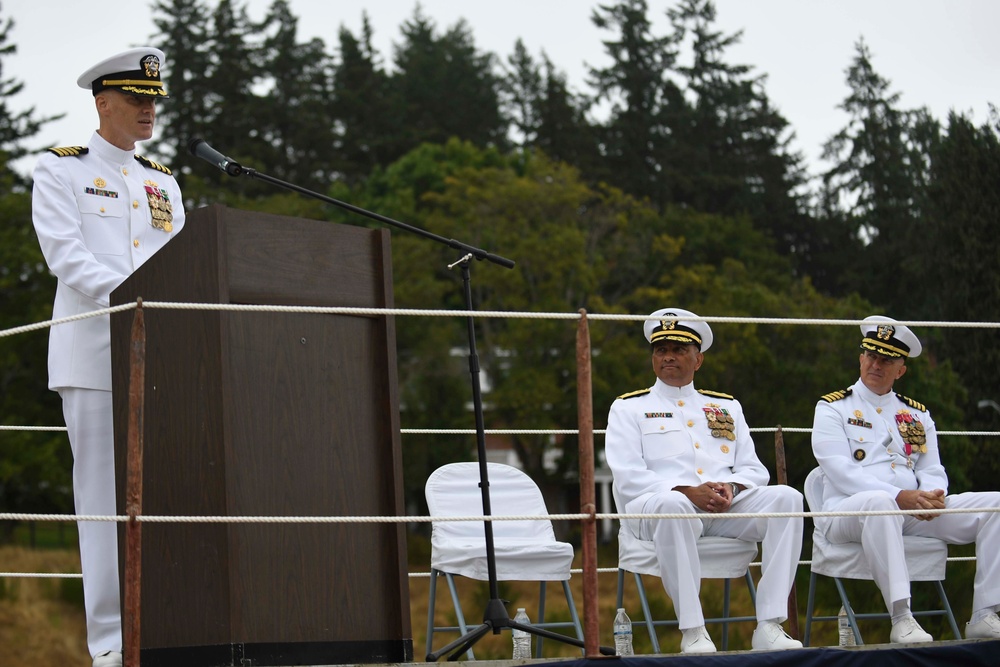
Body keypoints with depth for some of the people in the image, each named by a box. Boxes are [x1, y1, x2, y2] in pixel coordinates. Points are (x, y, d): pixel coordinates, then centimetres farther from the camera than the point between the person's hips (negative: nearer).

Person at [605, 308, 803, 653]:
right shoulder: (629, 408, 14)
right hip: (656, 505, -4)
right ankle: (693, 632, -37)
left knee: (786, 497, -23)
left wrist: (731, 488, -8)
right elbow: (628, 479, -1)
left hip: (728, 507, 4)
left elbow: (754, 469, 17)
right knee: (671, 504, -40)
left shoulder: (727, 406, 26)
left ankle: (769, 627, -29)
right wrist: (688, 491, -16)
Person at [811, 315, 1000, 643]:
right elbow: (841, 472, -10)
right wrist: (901, 496, -21)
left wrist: (934, 495, -15)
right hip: (847, 512, -5)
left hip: (912, 515, 5)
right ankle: (901, 620, -45)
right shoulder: (832, 408, 4)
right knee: (880, 503, -42)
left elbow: (932, 470, 12)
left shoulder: (917, 415, 21)